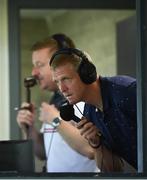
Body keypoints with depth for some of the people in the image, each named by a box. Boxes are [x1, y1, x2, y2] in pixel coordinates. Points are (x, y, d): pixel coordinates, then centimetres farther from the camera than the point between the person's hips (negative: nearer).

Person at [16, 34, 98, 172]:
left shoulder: (87, 97, -11)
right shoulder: (54, 101, 9)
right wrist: (29, 129, 0)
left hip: (83, 174, -5)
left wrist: (57, 121, -16)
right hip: (53, 171, 6)